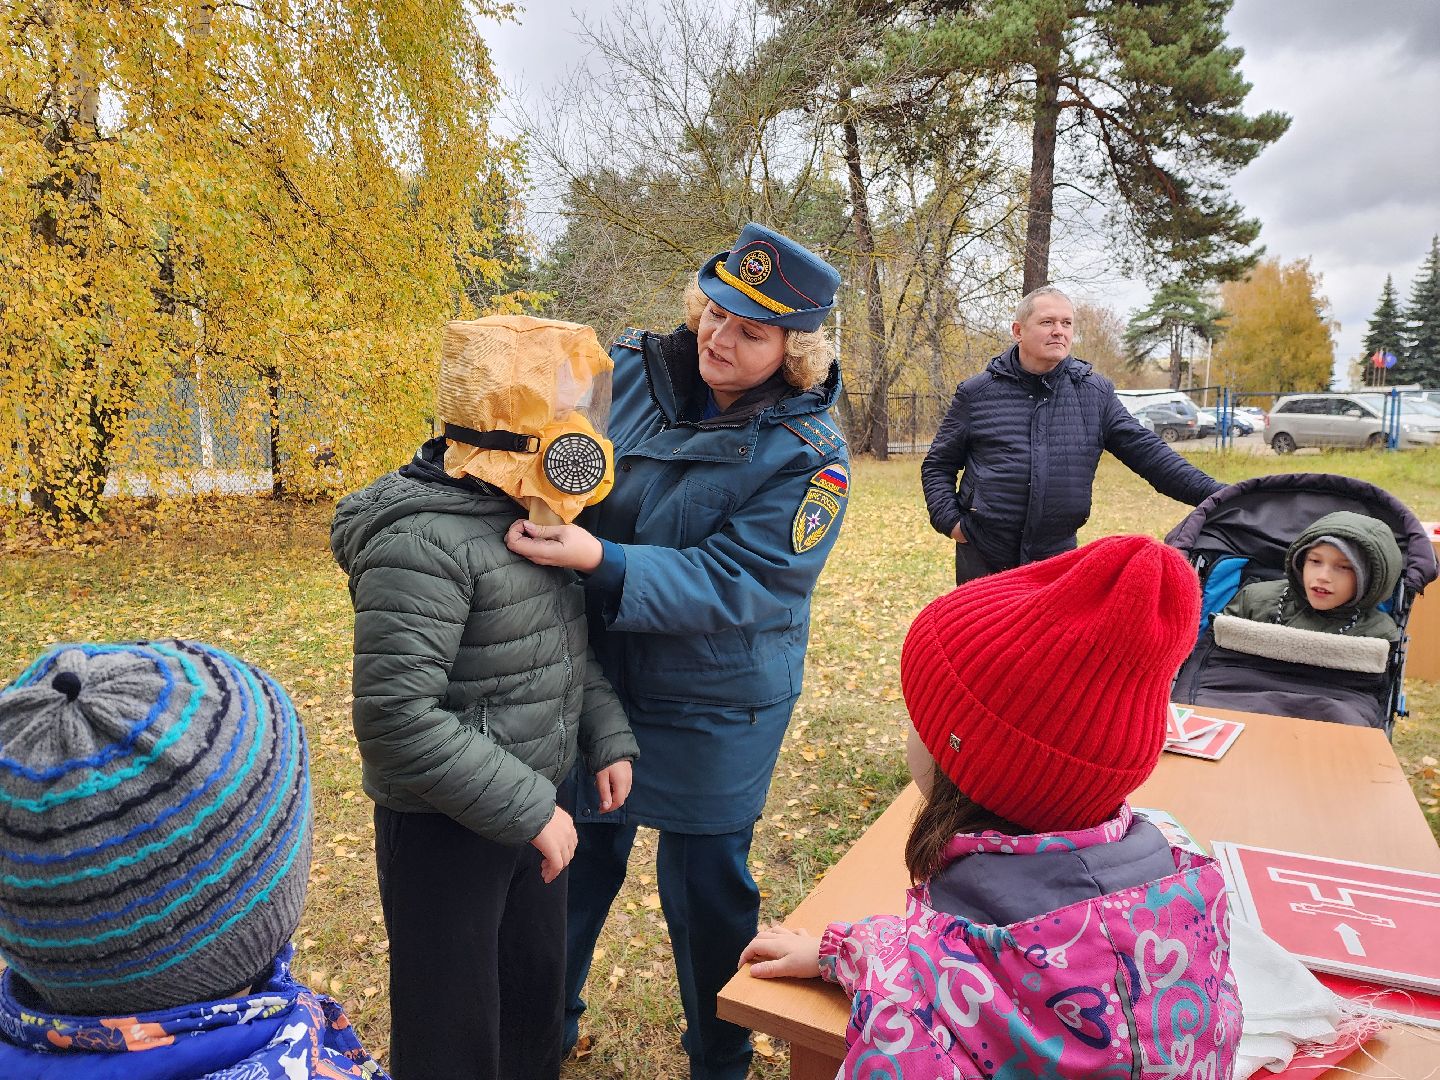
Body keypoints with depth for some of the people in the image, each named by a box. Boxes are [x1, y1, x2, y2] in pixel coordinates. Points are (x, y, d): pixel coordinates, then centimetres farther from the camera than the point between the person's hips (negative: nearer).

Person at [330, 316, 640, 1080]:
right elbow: (397, 719, -29)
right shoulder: (424, 539, -26)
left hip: (530, 807, 8)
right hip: (444, 829, -8)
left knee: (535, 992, 25)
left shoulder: (526, 513, 2)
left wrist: (607, 737, 4)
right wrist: (527, 810, -23)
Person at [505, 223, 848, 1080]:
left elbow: (731, 584, -24)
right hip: (597, 681, 4)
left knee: (706, 889, 14)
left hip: (715, 710, -3)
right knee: (572, 861, 20)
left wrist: (597, 558, -35)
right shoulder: (628, 372, -7)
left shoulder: (808, 454, -17)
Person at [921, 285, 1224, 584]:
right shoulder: (977, 393, 0)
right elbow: (938, 465, 6)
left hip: (1057, 559, 2)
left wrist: (1210, 493, -6)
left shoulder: (1096, 393, 6)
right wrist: (949, 520, -8)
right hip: (983, 560, -2)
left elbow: (1145, 450, 3)